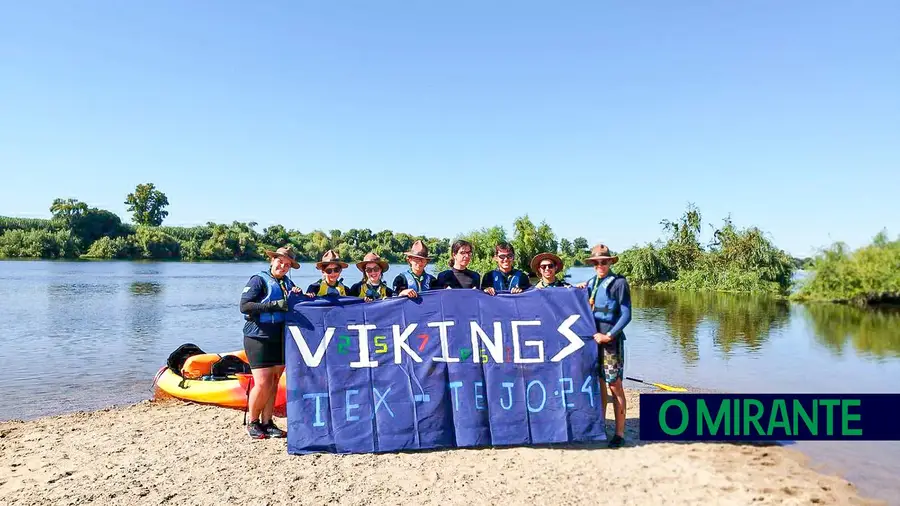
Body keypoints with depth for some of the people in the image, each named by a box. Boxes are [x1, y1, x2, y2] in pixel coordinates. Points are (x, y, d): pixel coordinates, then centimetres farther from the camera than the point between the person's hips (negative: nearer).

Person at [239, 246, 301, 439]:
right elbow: (244, 306, -15)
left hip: (280, 340, 6)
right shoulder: (258, 280, -5)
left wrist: (297, 296, -7)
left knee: (274, 383, 7)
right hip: (258, 338, -6)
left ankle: (267, 423, 17)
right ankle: (253, 423, 12)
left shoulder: (288, 283, 13)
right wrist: (274, 305, -22)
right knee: (262, 383, -8)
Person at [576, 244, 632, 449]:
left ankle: (619, 433, 6)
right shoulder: (590, 283, 11)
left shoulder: (619, 282, -7)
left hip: (611, 341, -6)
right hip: (593, 339, 6)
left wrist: (608, 336, -14)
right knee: (599, 384, 13)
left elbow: (626, 315, -10)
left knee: (614, 386, -2)